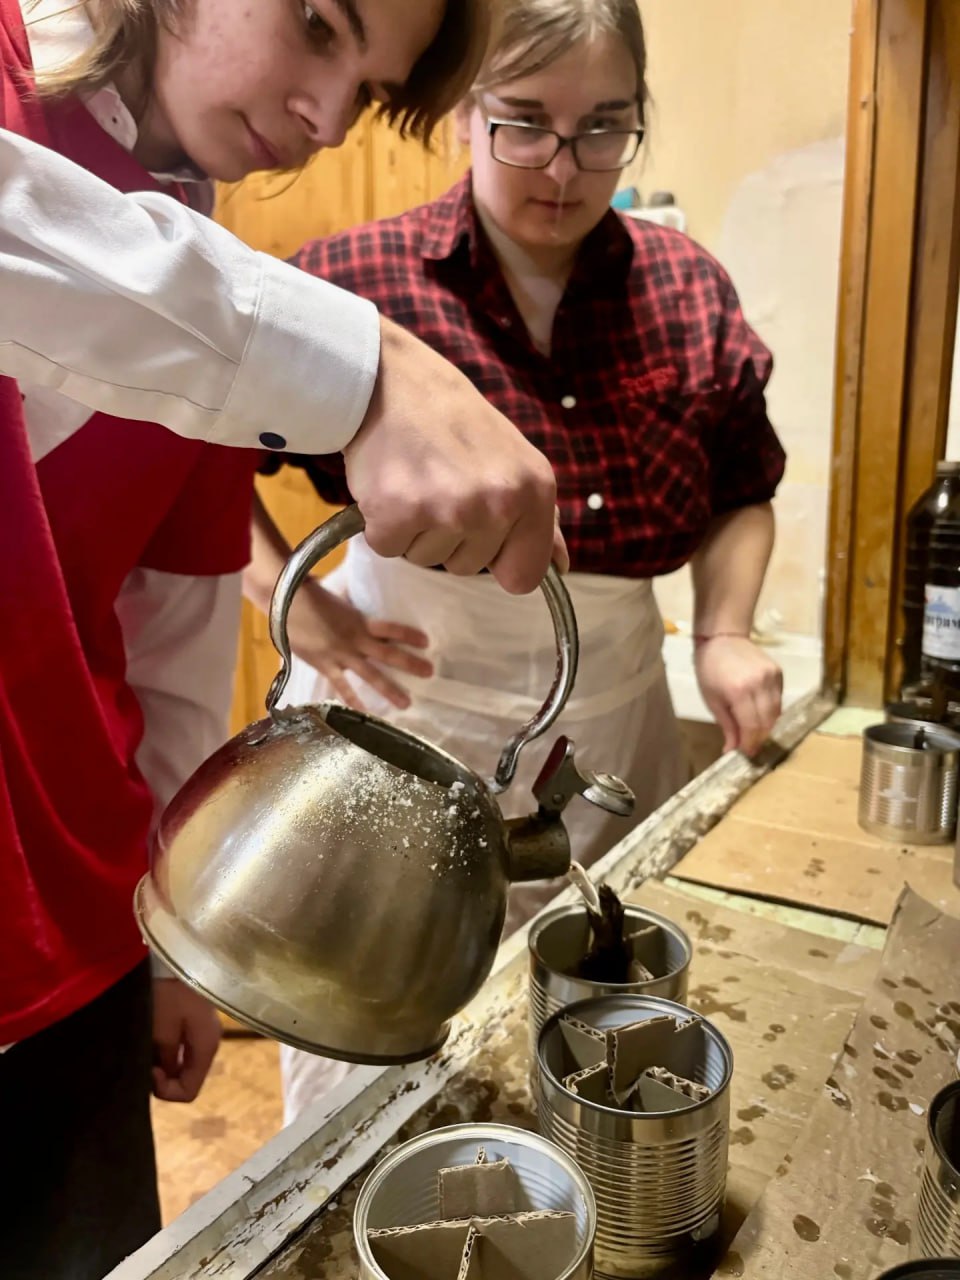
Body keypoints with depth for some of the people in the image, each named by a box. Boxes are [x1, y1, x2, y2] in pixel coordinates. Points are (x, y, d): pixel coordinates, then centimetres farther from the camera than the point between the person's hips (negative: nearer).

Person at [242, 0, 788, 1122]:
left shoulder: (690, 292, 1)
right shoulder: (358, 280, -10)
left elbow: (743, 491, 12)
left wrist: (726, 632, -3)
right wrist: (286, 592, -16)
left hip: (608, 721, 4)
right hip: (402, 706, -3)